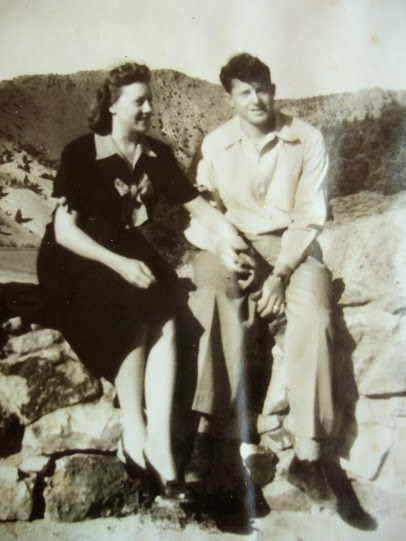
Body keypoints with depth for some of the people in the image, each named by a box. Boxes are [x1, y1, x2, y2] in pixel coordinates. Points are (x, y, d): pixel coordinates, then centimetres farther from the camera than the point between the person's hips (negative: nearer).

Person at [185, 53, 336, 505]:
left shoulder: (308, 140, 0)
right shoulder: (215, 144, 5)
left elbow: (308, 217, -4)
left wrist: (281, 272, -17)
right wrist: (224, 249, -18)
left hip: (291, 244, 0)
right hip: (232, 245, 1)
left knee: (311, 311, -32)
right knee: (217, 302, -33)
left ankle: (308, 454, -26)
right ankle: (219, 445, -30)